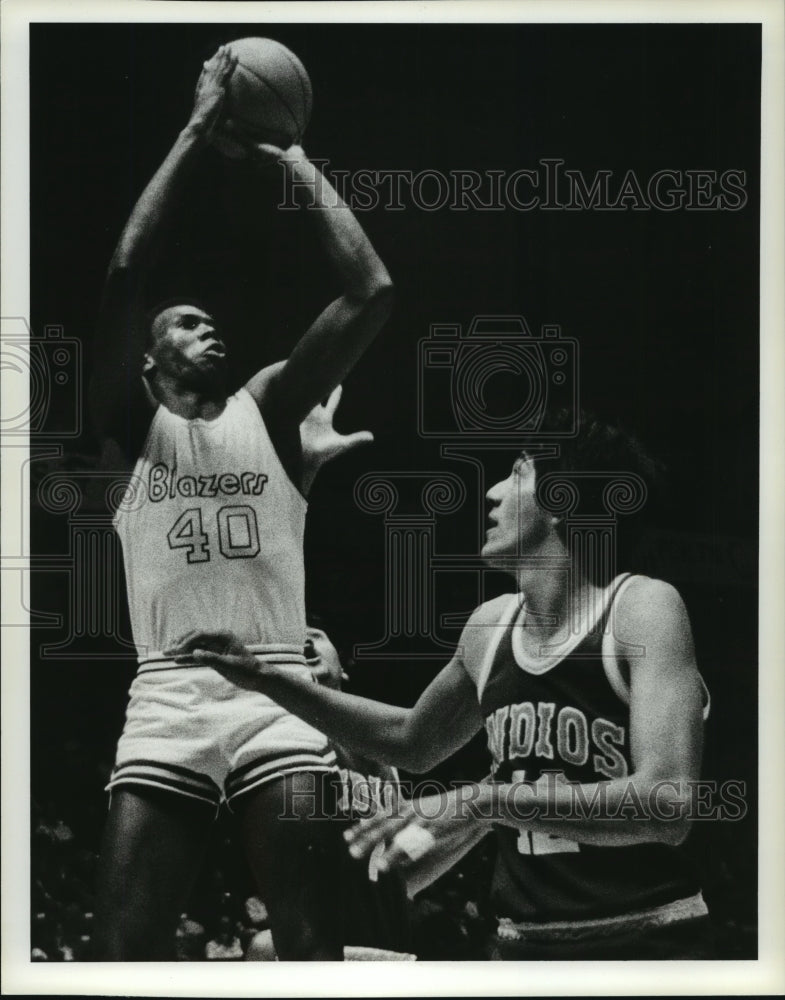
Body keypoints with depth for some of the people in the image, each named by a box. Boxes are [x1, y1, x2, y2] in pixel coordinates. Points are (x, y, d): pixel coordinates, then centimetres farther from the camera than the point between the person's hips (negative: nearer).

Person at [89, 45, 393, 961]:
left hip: (278, 696, 1)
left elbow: (371, 292, 8)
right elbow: (126, 276, -1)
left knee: (312, 948, -5)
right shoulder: (132, 427, 14)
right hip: (167, 699, -1)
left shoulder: (267, 410, 18)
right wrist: (197, 133, 2)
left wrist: (292, 160, 12)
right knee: (124, 953, -6)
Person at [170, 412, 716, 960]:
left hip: (648, 941, -5)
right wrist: (269, 680, 15)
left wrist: (482, 801, -27)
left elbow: (668, 804, -23)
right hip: (524, 941, 5)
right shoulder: (491, 624, 4)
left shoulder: (643, 606, -14)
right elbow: (412, 740, 22)